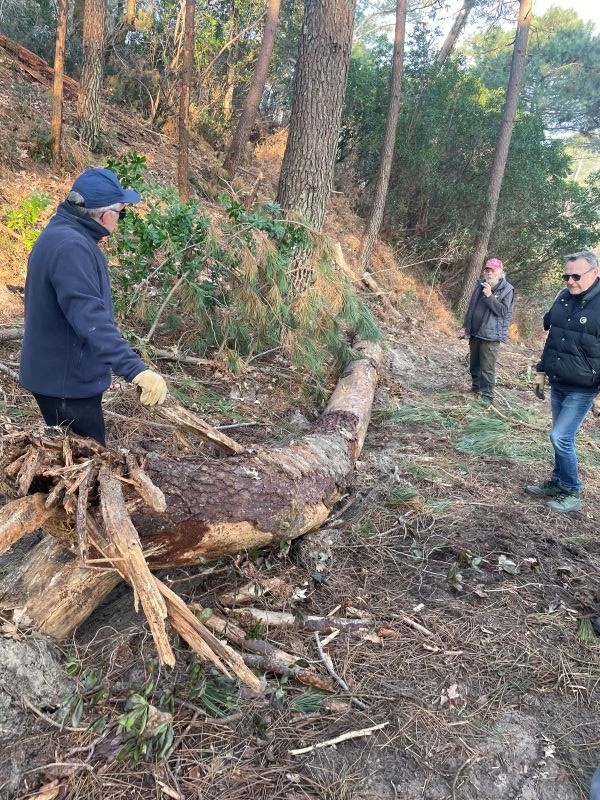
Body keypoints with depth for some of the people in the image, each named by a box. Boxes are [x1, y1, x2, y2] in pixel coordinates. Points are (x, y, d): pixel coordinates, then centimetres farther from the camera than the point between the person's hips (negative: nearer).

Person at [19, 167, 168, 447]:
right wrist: (137, 370, -43)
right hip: (66, 379, -10)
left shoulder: (66, 234, 9)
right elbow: (90, 318, -36)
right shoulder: (70, 246, -25)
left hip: (61, 373, 10)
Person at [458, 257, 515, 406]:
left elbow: (503, 311, -18)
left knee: (487, 368, -7)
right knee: (474, 364, 18)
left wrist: (490, 296, -25)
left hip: (491, 336, -6)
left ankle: (487, 396, 1)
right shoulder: (480, 285, 8)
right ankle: (476, 388, 35)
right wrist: (465, 326, 12)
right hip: (475, 333, 7)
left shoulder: (507, 290, -9)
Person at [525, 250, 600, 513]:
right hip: (557, 384, 7)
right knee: (562, 437, 16)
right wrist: (541, 371, 16)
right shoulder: (563, 297, 4)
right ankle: (557, 483, 31)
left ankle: (571, 494, 9)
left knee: (561, 437, -8)